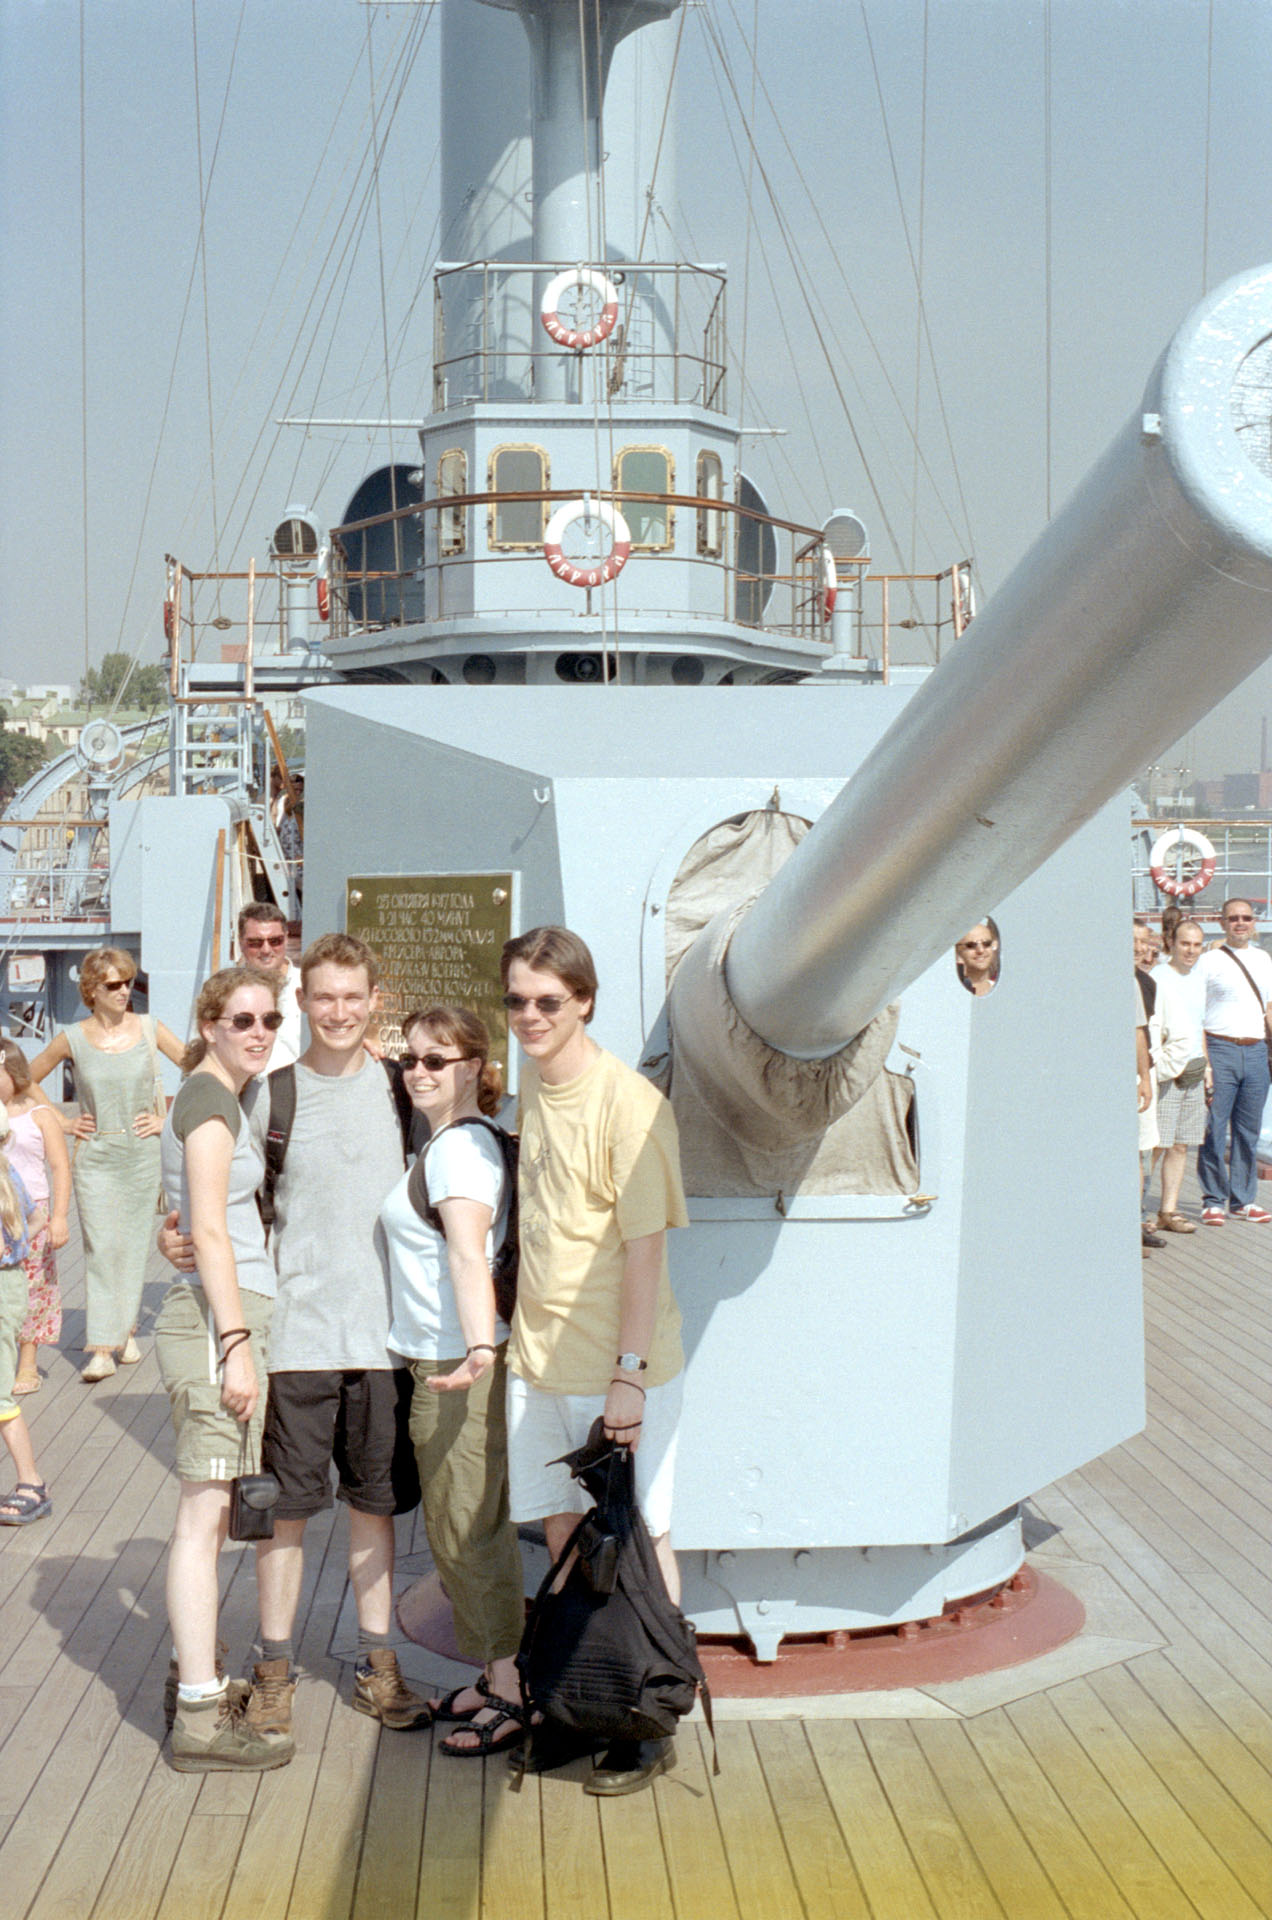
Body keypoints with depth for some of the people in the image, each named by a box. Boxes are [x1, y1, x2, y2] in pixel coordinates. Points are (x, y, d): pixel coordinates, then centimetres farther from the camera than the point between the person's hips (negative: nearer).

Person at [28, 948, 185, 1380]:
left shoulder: (149, 1029, -2)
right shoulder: (73, 1039, -3)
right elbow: (26, 1080, 9)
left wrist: (169, 1119, 1)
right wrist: (62, 1123, 2)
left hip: (142, 1153, 1)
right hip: (95, 1157, -1)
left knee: (132, 1246, 9)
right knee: (100, 1249, -6)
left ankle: (127, 1331, 25)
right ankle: (101, 1350, -7)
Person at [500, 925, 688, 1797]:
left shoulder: (628, 1101, -16)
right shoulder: (531, 1090, 7)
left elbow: (646, 1244, -17)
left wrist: (629, 1372, -18)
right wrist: (518, 1334, 12)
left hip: (619, 1365, -7)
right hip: (540, 1356, 7)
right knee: (564, 1534, 14)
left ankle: (649, 1724, 18)